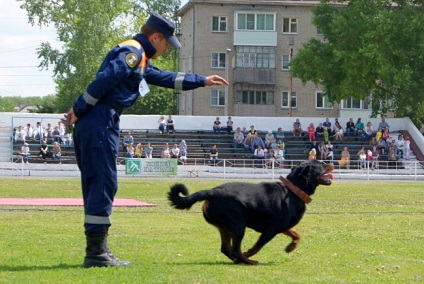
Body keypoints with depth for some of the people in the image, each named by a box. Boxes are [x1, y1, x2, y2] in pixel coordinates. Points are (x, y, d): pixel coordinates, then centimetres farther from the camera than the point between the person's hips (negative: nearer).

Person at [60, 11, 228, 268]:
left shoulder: (138, 60, 25)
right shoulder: (131, 52, -7)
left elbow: (166, 78, 37)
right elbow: (103, 81, -18)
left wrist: (202, 81, 39)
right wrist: (78, 111, -16)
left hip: (89, 124, 10)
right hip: (101, 123, -10)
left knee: (96, 186, 11)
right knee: (103, 185, -9)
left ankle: (97, 249, 15)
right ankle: (96, 253, -8)